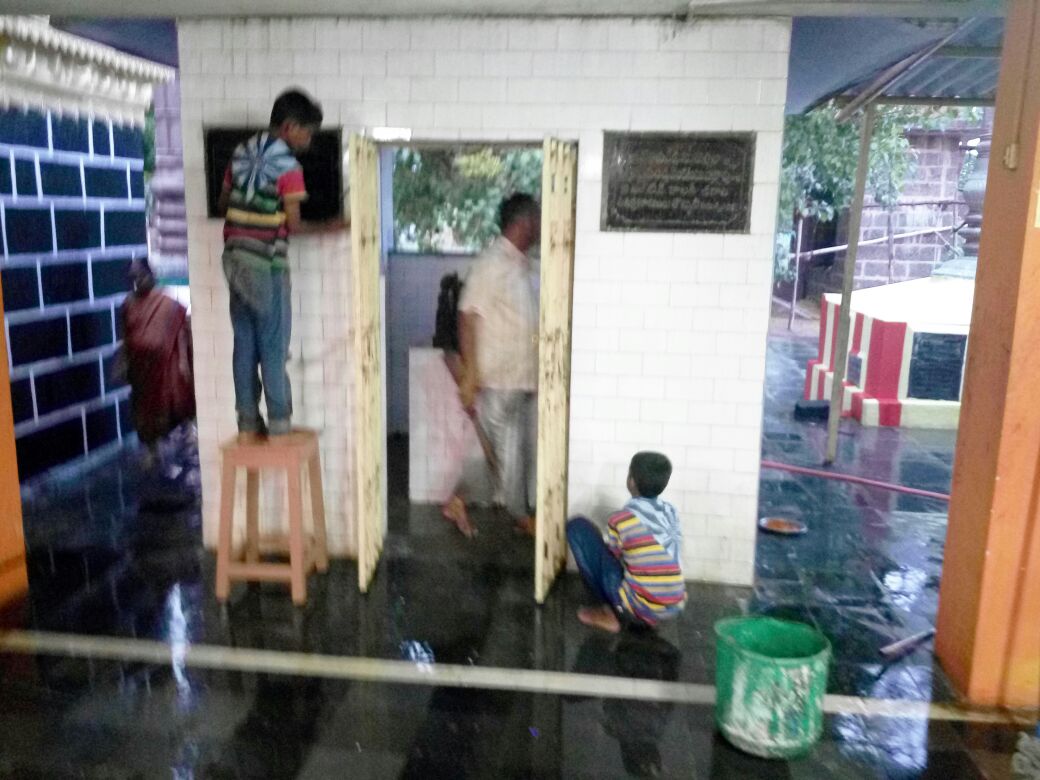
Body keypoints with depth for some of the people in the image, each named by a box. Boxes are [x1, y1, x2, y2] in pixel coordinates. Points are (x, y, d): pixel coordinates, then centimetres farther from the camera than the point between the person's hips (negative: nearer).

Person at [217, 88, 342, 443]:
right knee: (273, 347, 1)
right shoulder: (288, 166, -13)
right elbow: (293, 225, -12)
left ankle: (248, 424, 15)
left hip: (235, 260, 7)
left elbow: (223, 205, 17)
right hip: (266, 264, -7)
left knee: (244, 344, 10)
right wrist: (329, 227, 3)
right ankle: (279, 425, 7)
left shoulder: (241, 153, 9)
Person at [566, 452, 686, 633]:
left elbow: (610, 556, 5)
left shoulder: (621, 519, -11)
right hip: (674, 608, 6)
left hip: (639, 608, -6)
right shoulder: (671, 512, 6)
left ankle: (609, 613, 3)